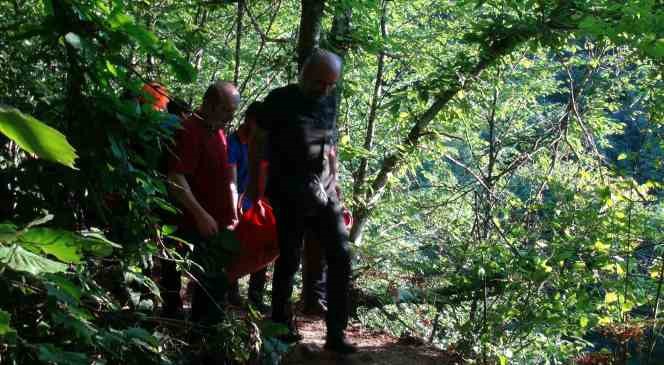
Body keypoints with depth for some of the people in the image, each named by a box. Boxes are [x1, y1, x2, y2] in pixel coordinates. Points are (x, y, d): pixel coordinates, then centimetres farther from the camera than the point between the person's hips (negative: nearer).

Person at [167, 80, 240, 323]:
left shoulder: (218, 133, 18)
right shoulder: (190, 131, -12)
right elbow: (176, 179, -20)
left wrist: (232, 214, 21)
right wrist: (201, 215, -24)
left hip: (218, 225, 9)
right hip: (200, 227, -9)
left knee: (211, 284, 11)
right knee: (213, 284, -11)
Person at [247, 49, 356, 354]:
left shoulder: (329, 102, 8)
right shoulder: (280, 100, -7)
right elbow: (257, 142, -2)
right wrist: (253, 182, -2)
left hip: (323, 191, 5)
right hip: (288, 194, -5)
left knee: (340, 256, -3)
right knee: (289, 260, 2)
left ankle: (336, 334, 2)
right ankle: (281, 327, 20)